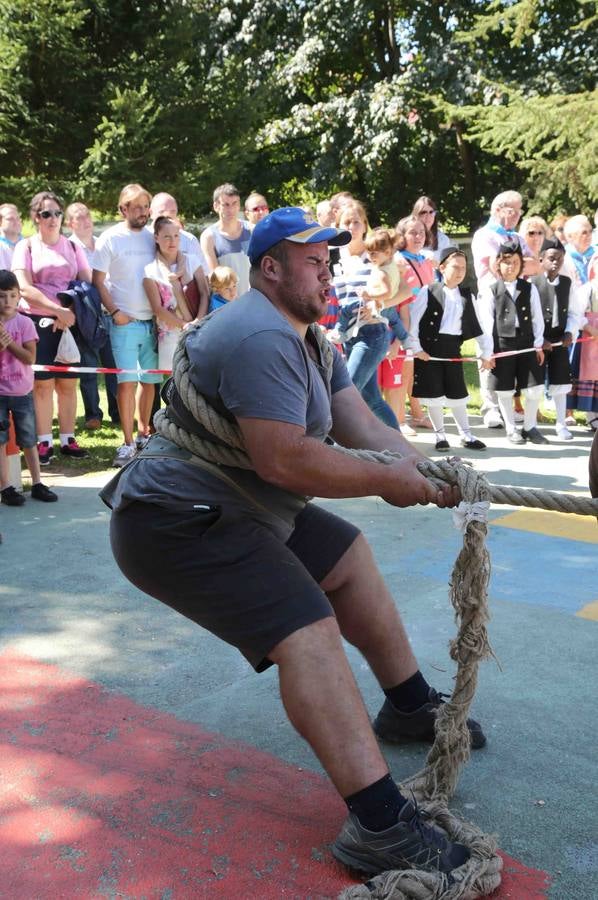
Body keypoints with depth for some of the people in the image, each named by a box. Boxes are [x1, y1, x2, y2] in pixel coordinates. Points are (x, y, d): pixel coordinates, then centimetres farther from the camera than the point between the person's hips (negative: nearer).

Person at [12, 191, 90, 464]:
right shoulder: (26, 246, 3)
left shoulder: (72, 247, 12)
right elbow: (25, 289, -8)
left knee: (67, 383, 4)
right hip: (38, 322, -2)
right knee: (43, 384, -1)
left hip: (70, 322, 2)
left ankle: (68, 439, 11)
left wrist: (71, 313, -11)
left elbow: (88, 283, 4)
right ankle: (44, 442, 3)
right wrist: (58, 310, -18)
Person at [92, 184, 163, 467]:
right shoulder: (110, 238, -2)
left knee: (149, 380, 9)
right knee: (127, 381, -8)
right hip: (124, 322, -4)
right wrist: (114, 312, -11)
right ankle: (128, 443, -2)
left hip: (152, 321, 4)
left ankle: (143, 432, 24)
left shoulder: (151, 237, 9)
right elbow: (98, 282, -2)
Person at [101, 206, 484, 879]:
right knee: (308, 633, -22)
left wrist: (428, 472, -13)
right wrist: (389, 482, -18)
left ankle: (410, 706, 34)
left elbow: (363, 427, 5)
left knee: (348, 558, 19)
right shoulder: (262, 338, -22)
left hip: (236, 510, 11)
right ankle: (381, 829, -23)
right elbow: (284, 460, -30)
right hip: (175, 524, -11)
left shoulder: (309, 341, 14)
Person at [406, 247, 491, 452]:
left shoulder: (467, 296, 8)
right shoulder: (428, 292, -5)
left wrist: (486, 353, 10)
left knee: (457, 392, 10)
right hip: (430, 346, -3)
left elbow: (480, 327, 11)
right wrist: (415, 348, -10)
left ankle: (465, 435, 21)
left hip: (452, 348, 4)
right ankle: (440, 435, 17)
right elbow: (412, 320, -8)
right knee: (433, 393, 2)